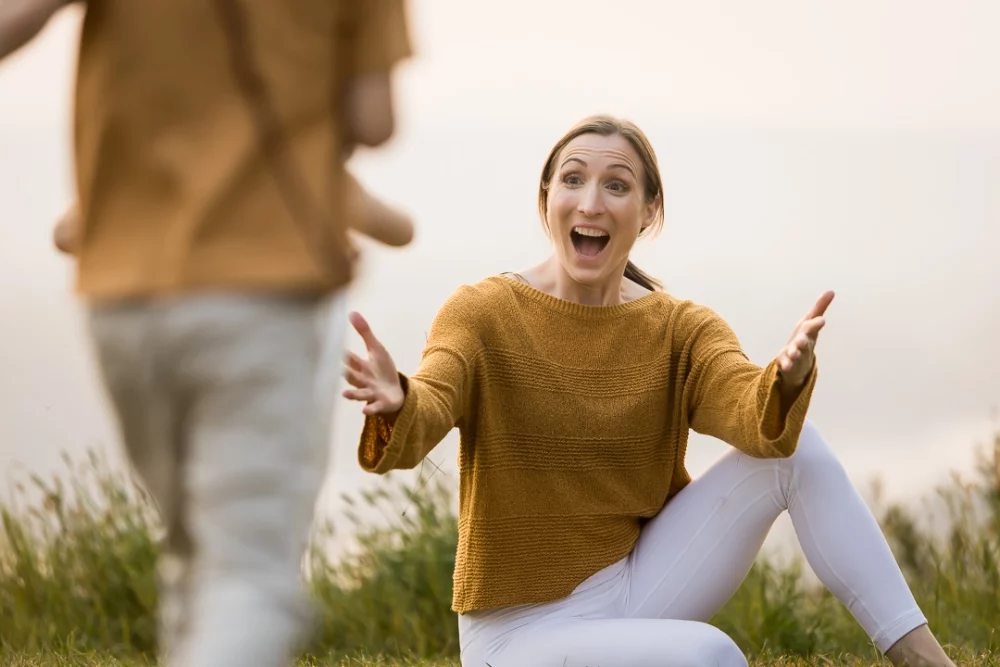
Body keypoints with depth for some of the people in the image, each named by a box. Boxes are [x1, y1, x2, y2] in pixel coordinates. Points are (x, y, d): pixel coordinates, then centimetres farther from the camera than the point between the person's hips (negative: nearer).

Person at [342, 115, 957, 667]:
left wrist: (790, 377, -47)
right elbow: (421, 424, -29)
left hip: (638, 588, 4)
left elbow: (755, 416, -23)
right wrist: (394, 405, -54)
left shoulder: (684, 331, -2)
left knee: (793, 443, -17)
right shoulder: (481, 315, -10)